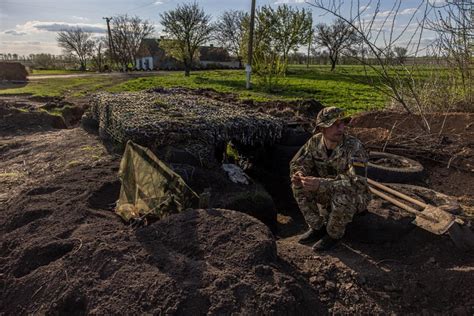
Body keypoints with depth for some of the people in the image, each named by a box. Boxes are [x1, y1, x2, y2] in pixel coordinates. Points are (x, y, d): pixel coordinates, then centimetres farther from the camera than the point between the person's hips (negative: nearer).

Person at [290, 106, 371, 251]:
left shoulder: (354, 147, -28)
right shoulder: (315, 141, -13)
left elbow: (358, 183, -39)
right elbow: (297, 163, -5)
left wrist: (321, 184, -48)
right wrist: (299, 174, -31)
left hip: (354, 197, -4)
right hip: (328, 194, 5)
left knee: (342, 198, -37)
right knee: (299, 185, -15)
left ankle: (334, 234, -5)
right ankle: (317, 227, 2)